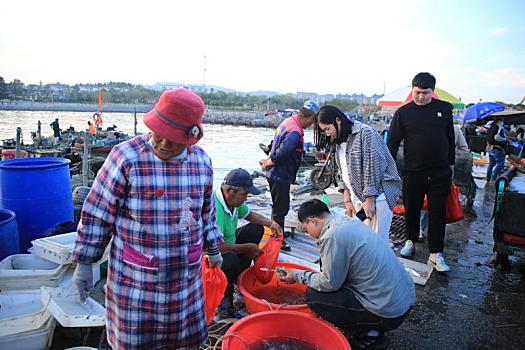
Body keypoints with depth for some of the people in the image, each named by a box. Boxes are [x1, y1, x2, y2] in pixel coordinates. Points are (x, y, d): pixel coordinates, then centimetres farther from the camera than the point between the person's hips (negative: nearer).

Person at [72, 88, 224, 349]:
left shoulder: (202, 161, -1)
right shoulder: (126, 157, -16)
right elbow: (96, 213, -9)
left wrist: (213, 248, 20)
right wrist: (84, 263, -6)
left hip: (186, 275, 4)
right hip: (136, 278, -4)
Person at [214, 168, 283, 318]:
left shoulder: (234, 200, -8)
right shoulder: (215, 207, -36)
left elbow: (249, 214, 13)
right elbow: (217, 246, -40)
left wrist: (271, 223, -3)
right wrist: (246, 248, -27)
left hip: (227, 242, 9)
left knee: (256, 229, 6)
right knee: (231, 260, -37)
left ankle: (240, 277, 11)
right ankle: (224, 297, -5)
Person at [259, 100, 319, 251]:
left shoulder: (288, 121, 7)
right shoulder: (295, 132, -27)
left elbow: (276, 145, 15)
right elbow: (281, 154, -30)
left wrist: (268, 161, 12)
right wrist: (267, 164, -14)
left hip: (276, 174, 10)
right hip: (280, 175, -10)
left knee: (279, 206, 24)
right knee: (281, 208, 3)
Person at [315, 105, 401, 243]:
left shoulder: (364, 133, -12)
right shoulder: (339, 141, 13)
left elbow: (373, 167, -16)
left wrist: (369, 200, -15)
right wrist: (347, 199, 5)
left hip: (377, 195, -7)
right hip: (357, 197, 7)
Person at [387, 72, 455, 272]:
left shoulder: (444, 109, 4)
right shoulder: (403, 112, -2)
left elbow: (450, 138, 13)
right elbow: (392, 142, -2)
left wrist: (451, 163, 15)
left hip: (440, 172, 1)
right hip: (413, 172, -1)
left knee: (438, 212, 2)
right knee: (411, 210, 11)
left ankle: (435, 254, 11)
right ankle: (411, 241, 34)